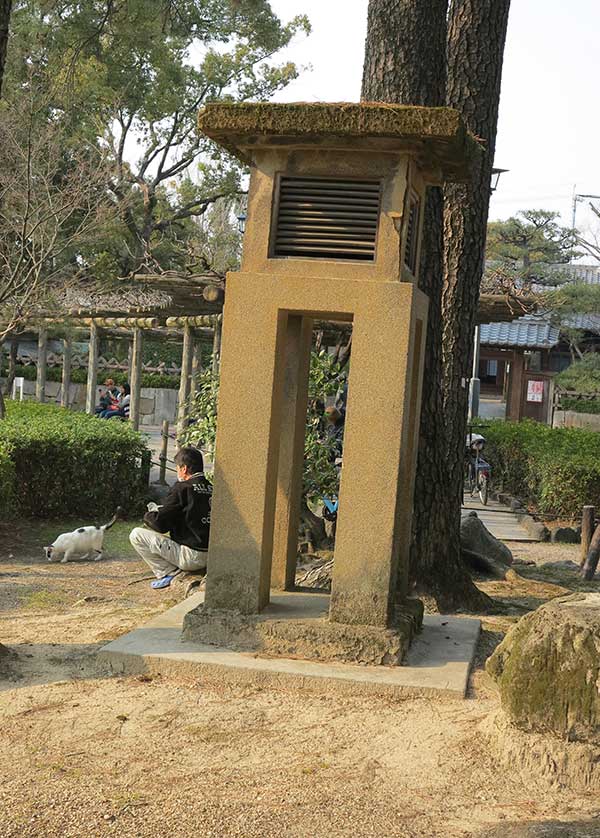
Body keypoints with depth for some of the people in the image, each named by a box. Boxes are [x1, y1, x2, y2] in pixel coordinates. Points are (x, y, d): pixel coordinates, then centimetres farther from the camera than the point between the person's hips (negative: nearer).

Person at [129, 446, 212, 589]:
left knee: (137, 535, -2)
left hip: (192, 557, -8)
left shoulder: (182, 488, -13)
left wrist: (149, 515, 10)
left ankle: (169, 573, -1)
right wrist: (159, 510, 21)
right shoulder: (211, 489, 7)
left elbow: (160, 524, -13)